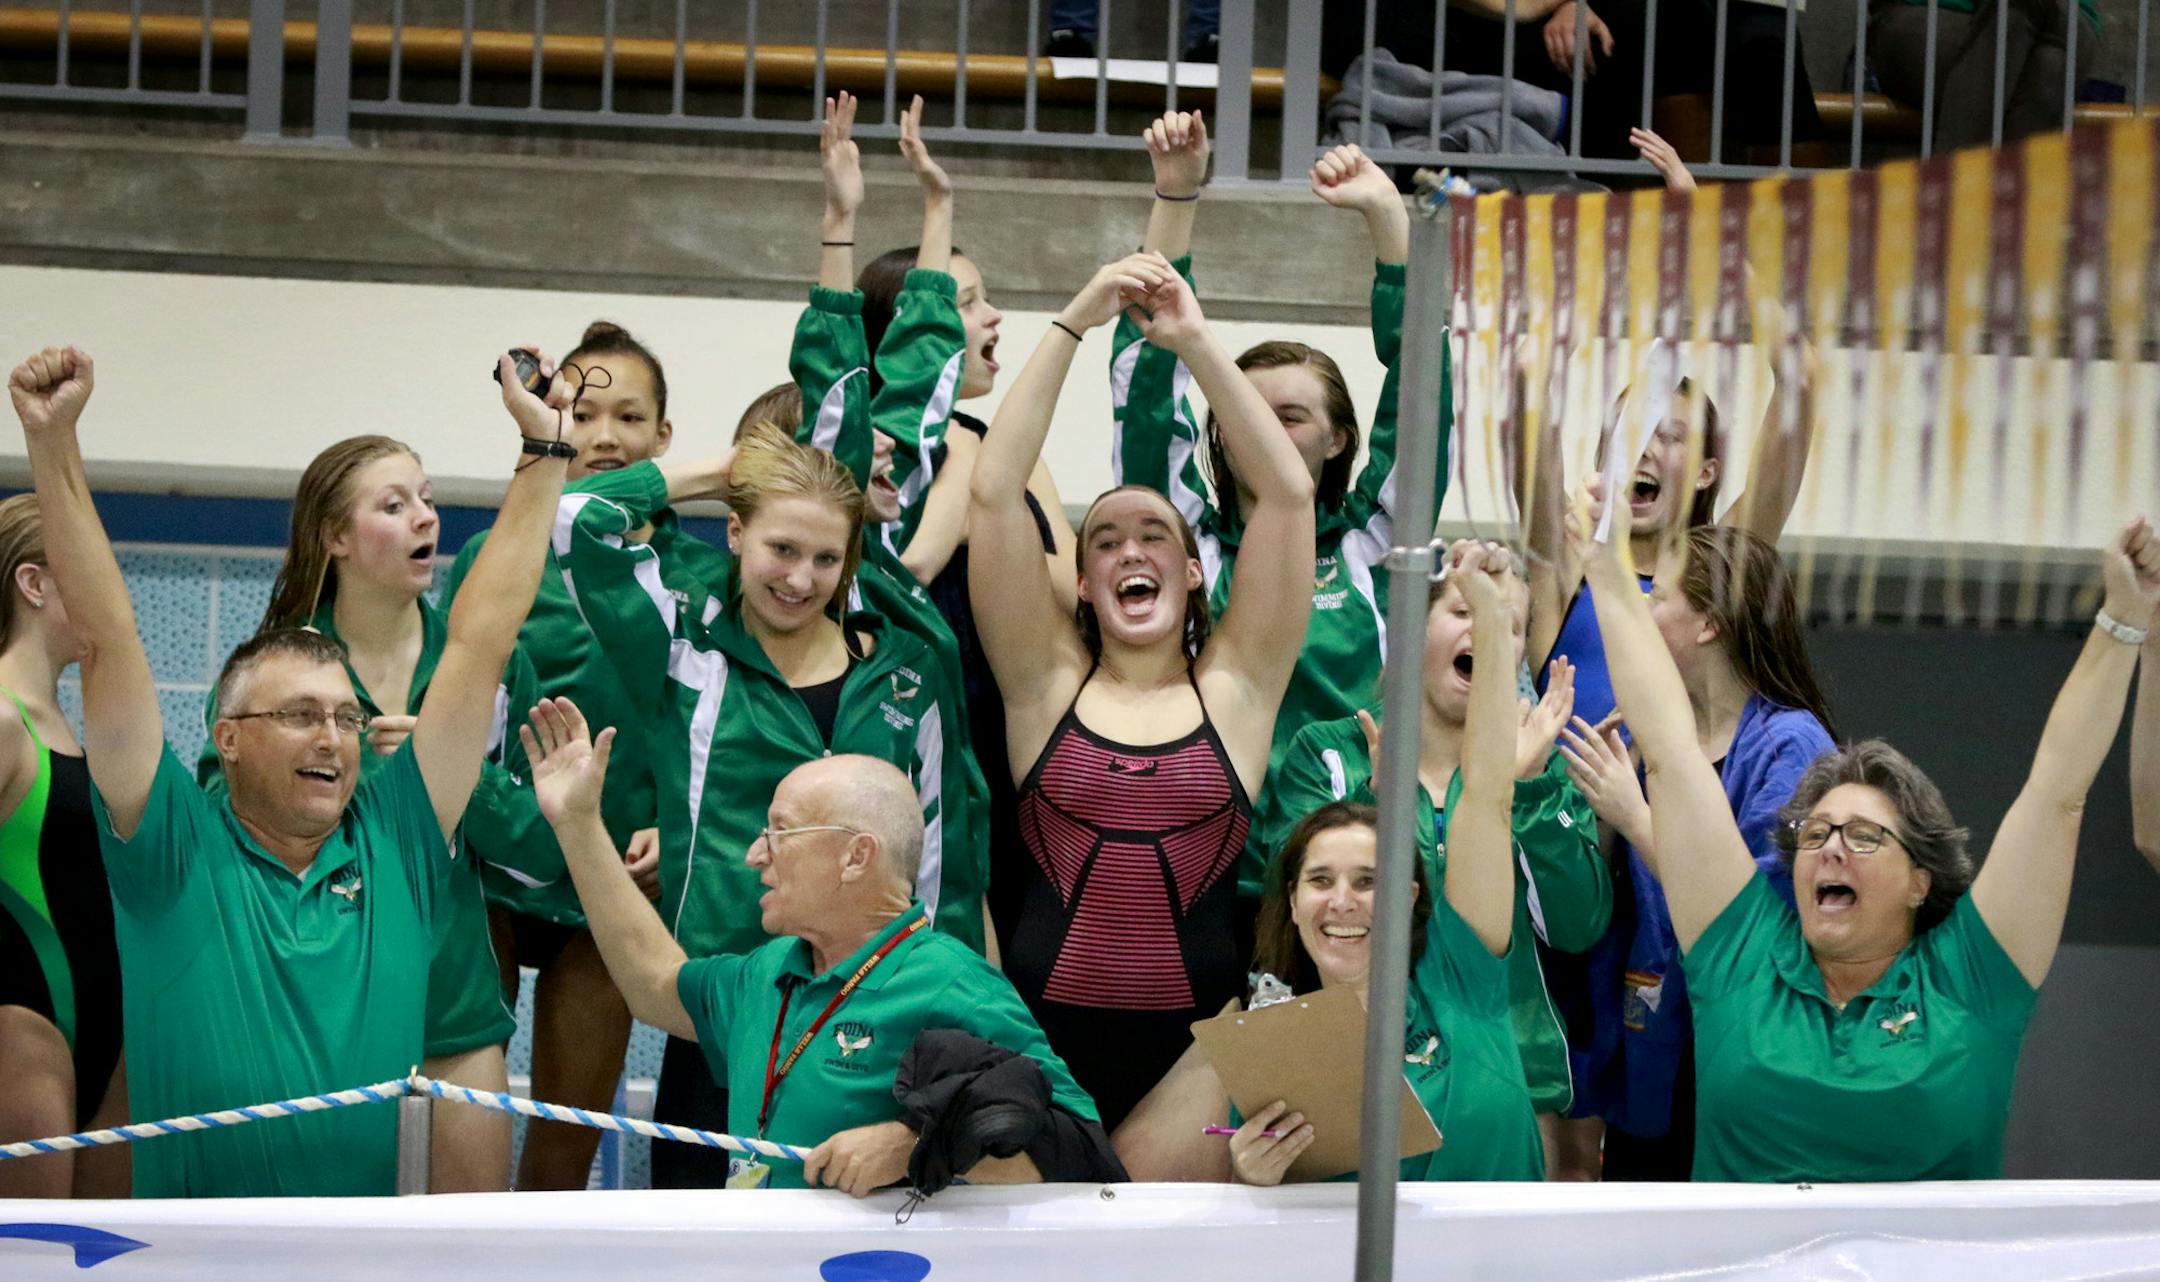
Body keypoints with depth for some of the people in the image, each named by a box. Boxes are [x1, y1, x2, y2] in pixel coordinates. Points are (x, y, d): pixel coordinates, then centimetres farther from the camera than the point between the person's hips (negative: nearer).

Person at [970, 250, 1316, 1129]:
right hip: (1043, 1041, 0)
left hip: (1195, 1047, 0)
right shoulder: (1048, 681, 6)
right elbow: (994, 492, -2)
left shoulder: (1234, 685, 6)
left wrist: (1195, 342, -3)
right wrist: (1073, 325, -3)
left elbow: (1288, 494, -2)